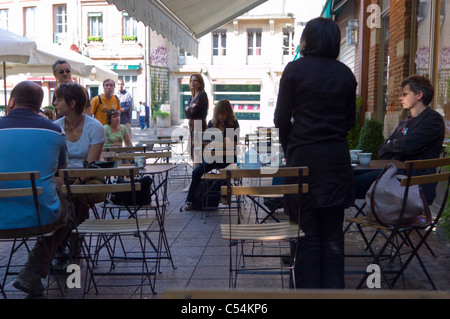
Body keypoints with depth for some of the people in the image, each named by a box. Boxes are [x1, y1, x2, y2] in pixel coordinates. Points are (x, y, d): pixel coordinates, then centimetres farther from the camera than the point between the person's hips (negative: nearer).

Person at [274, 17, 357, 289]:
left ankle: (307, 288, 12)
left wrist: (289, 149, 8)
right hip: (337, 157, 3)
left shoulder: (295, 69, -4)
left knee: (306, 229, 5)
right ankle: (333, 287, 19)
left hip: (303, 155, -3)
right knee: (333, 231, 11)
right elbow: (350, 121, 9)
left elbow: (282, 119, -5)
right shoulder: (346, 74, 6)